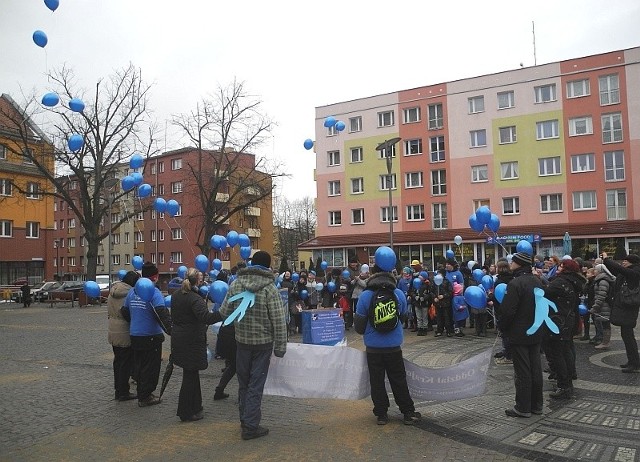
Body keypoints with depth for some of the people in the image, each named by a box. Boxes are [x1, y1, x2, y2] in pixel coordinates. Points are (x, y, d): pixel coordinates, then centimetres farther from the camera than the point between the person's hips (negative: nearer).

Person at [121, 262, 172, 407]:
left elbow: (125, 312, 14)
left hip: (135, 336, 7)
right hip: (151, 337, -7)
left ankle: (141, 394, 28)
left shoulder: (132, 291, 5)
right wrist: (171, 330, -30)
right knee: (151, 367, 5)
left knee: (139, 366, 18)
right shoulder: (154, 292, -17)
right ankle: (145, 397, 12)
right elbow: (162, 315, -27)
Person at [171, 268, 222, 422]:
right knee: (190, 376, 3)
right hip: (192, 341, -9)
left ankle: (195, 406, 32)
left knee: (191, 373, 20)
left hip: (178, 338, 9)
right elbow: (207, 318, -36)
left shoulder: (176, 295, 5)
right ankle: (186, 413, 12)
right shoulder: (195, 299, -22)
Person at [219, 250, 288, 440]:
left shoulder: (236, 284, -5)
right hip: (263, 342, -3)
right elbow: (279, 320, -15)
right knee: (256, 385, 4)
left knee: (244, 383, 17)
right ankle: (250, 426, 8)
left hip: (242, 340, 3)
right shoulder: (269, 287, -14)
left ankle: (245, 420, 29)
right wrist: (280, 346, -7)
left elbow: (224, 312, 0)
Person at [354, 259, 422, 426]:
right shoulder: (399, 294, -5)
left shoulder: (365, 295, -12)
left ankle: (381, 414, 16)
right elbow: (404, 315, 11)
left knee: (377, 381, 10)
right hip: (394, 345, 2)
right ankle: (408, 413, 19)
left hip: (373, 347, -2)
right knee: (399, 380, 13)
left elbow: (359, 322, -5)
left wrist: (364, 332, 15)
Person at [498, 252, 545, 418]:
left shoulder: (515, 284, -20)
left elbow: (507, 310, -22)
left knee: (522, 371, -1)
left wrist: (501, 326, -6)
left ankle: (523, 407, 7)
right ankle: (536, 404, 23)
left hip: (519, 334, -8)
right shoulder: (537, 281, 7)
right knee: (535, 368, 13)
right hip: (536, 333, 8)